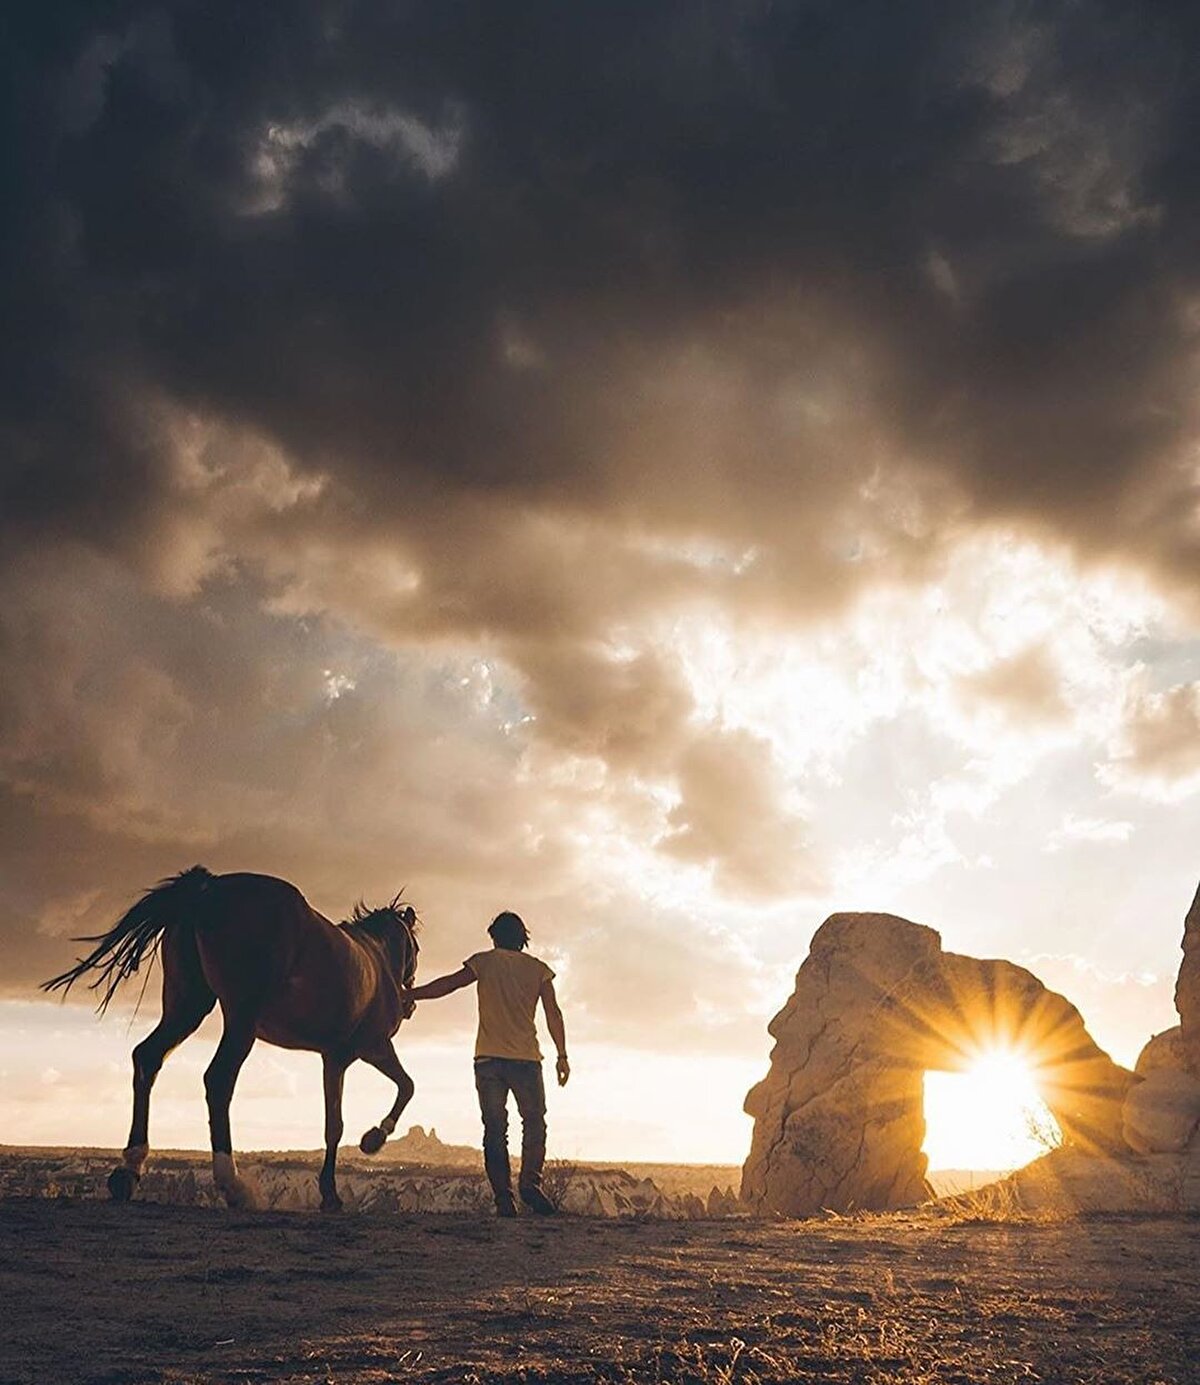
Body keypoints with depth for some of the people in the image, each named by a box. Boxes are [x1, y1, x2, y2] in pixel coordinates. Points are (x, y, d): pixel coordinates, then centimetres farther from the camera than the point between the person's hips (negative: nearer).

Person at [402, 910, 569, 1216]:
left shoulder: (484, 962, 6)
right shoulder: (537, 968, 8)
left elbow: (447, 984, -3)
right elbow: (553, 1014, 3)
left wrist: (406, 995, 2)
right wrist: (562, 1056, 5)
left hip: (488, 1058, 0)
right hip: (526, 1057, 0)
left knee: (495, 1129, 4)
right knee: (534, 1122, 9)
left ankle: (503, 1198, -5)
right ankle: (530, 1181, -13)